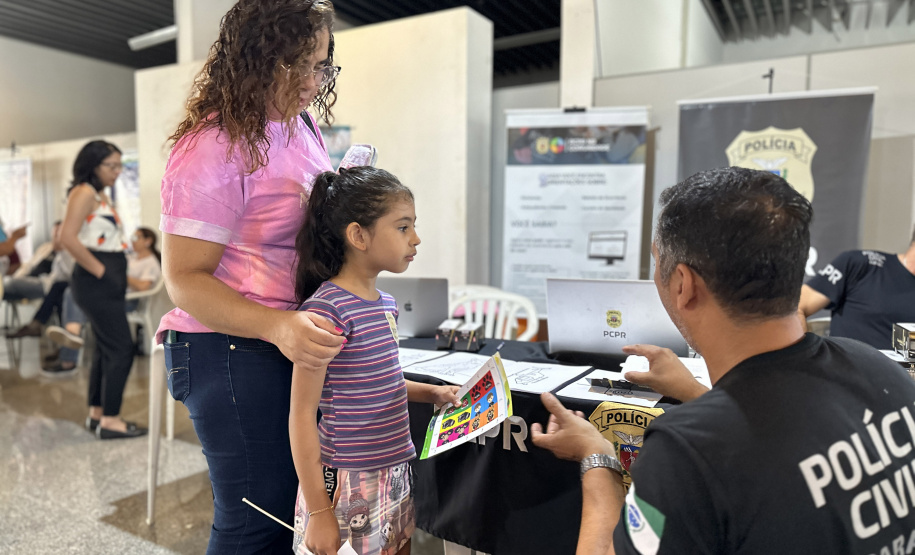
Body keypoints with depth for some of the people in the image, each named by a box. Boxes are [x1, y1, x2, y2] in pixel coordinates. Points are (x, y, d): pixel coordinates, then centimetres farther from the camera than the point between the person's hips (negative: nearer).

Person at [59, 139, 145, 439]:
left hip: (107, 282, 10)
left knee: (106, 347, 14)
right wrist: (100, 271, -18)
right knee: (121, 348, -8)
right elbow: (68, 237, -22)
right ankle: (110, 420, -1)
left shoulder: (100, 195, 18)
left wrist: (120, 273, 10)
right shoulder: (84, 192, -11)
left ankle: (96, 413, 24)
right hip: (97, 283, -10)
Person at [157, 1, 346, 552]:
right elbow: (185, 279, -17)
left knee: (300, 505, 18)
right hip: (234, 350, -8)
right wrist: (278, 326, -32)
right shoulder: (213, 148, -16)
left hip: (297, 345, 8)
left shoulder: (303, 126, 9)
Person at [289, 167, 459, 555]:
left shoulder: (385, 304, 5)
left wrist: (430, 393, 6)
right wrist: (318, 512, -15)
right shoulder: (328, 309, -19)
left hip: (394, 475, 8)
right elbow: (302, 414, -17)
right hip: (348, 484, -8)